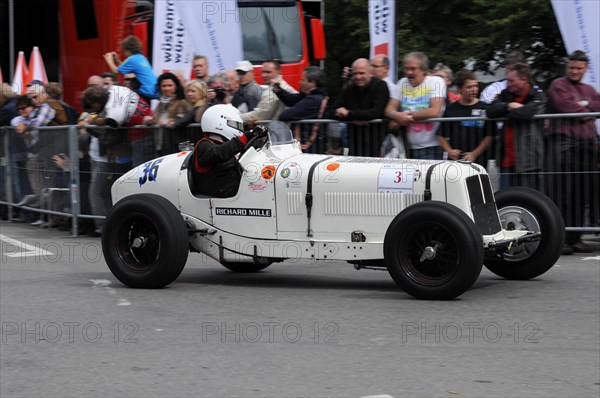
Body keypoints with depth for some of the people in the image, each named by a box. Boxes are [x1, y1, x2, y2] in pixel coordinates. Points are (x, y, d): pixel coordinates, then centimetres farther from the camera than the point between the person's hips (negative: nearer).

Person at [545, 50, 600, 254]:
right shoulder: (558, 85, 3)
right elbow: (567, 107, -10)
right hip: (564, 143, -6)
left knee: (582, 194, 6)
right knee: (562, 193, -10)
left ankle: (574, 238, 12)